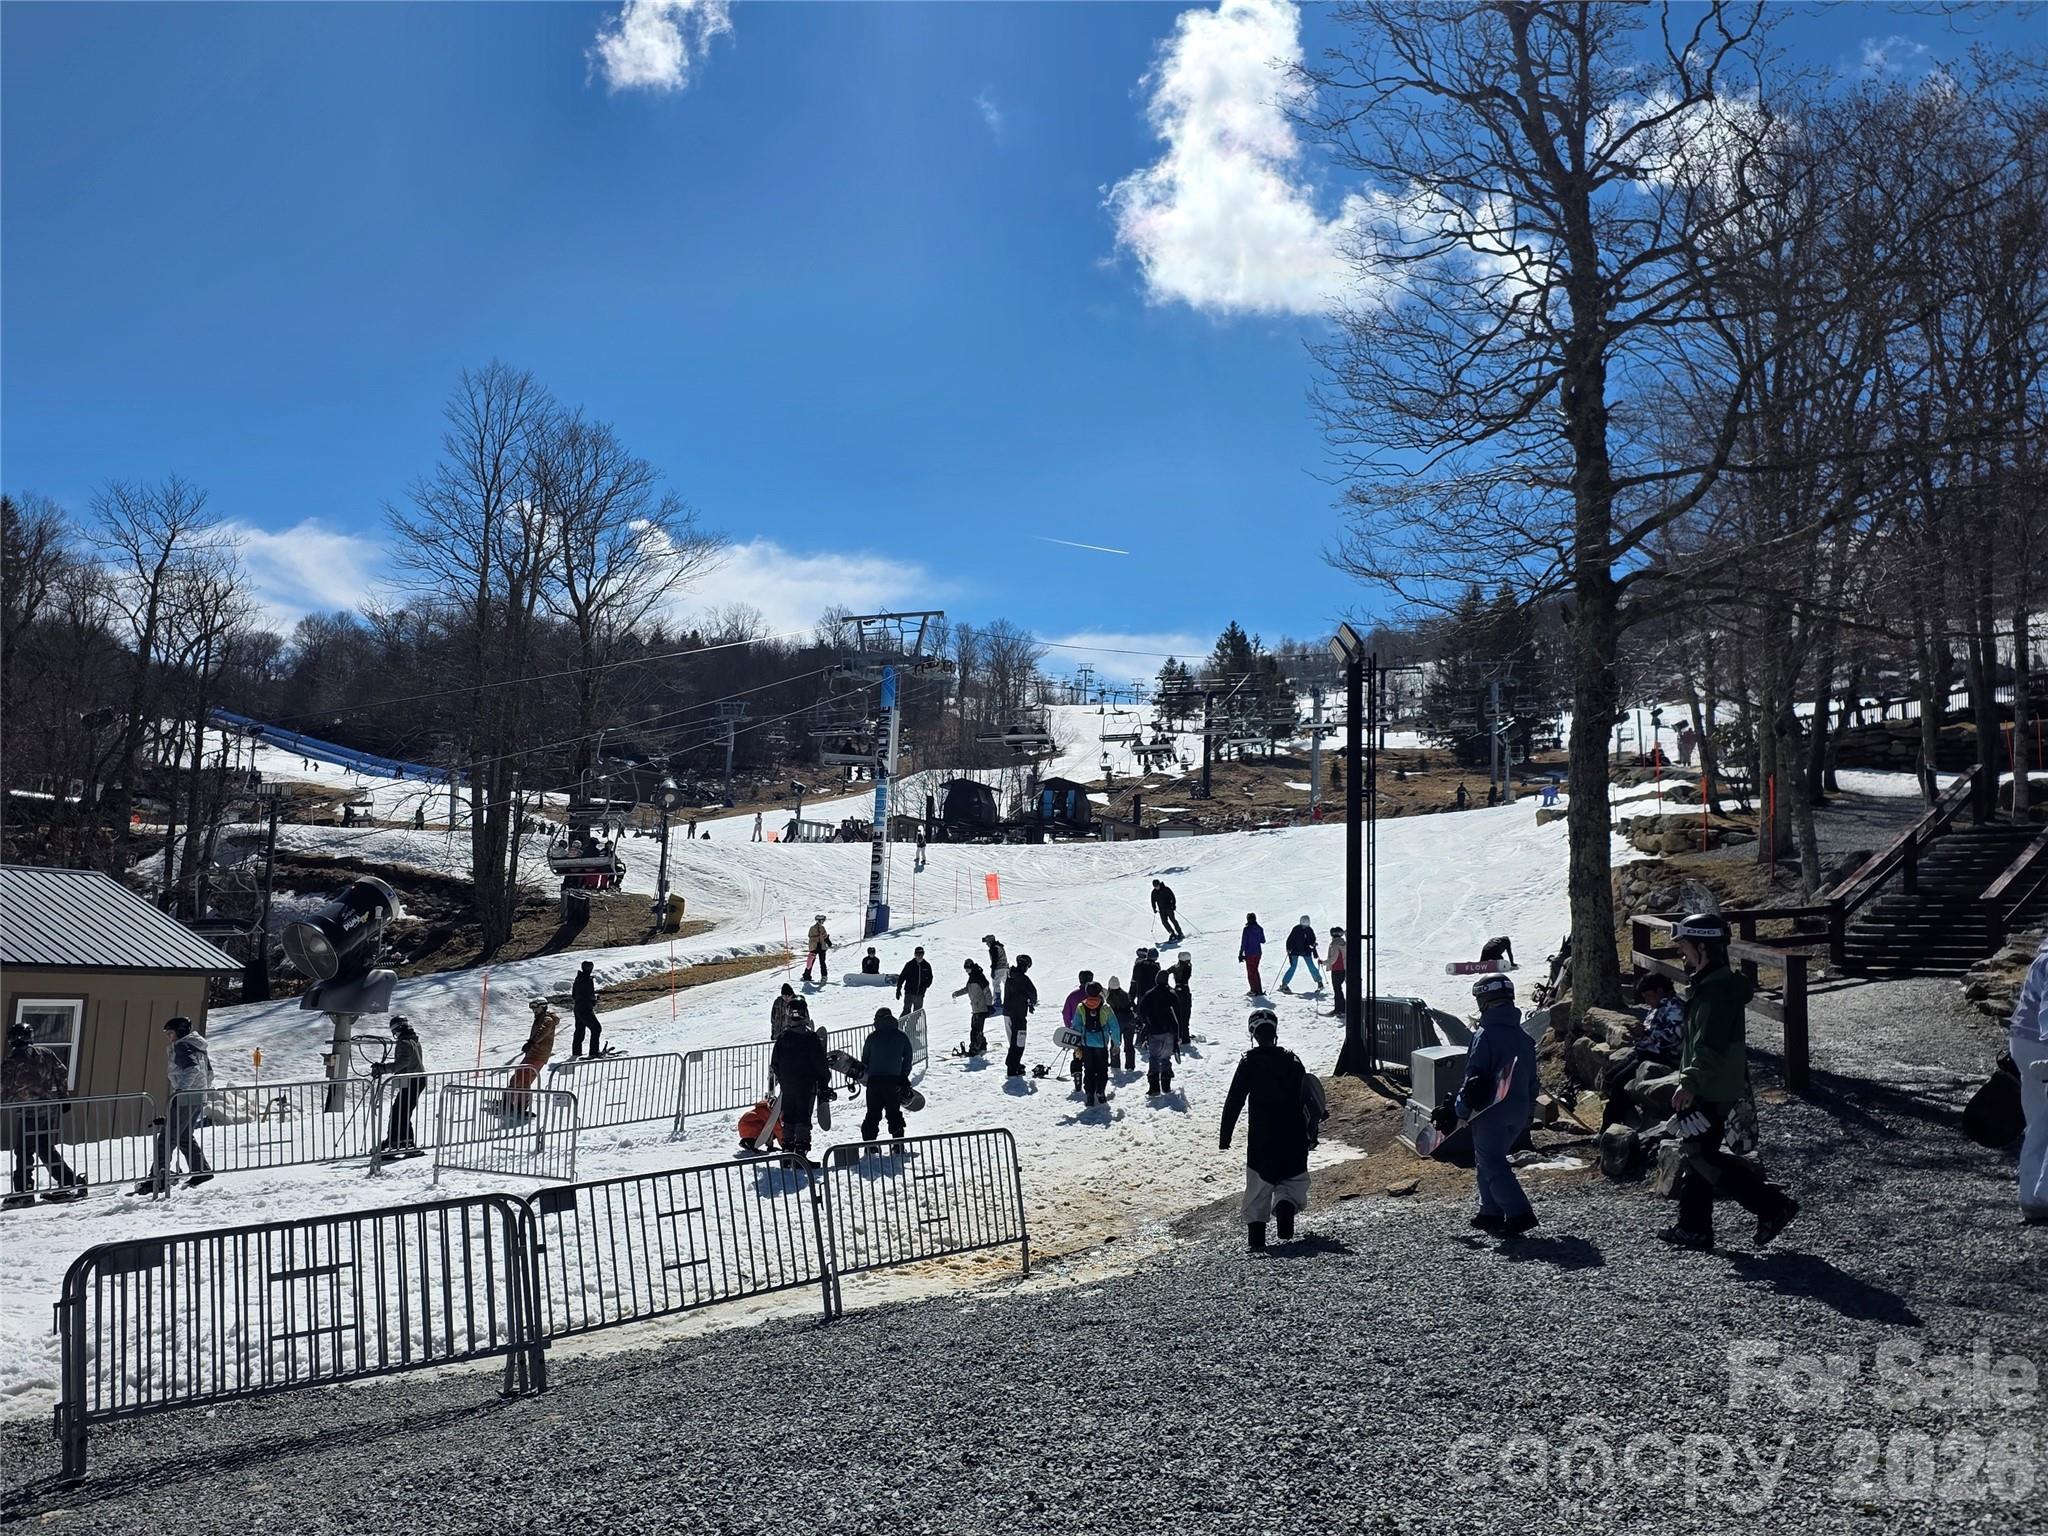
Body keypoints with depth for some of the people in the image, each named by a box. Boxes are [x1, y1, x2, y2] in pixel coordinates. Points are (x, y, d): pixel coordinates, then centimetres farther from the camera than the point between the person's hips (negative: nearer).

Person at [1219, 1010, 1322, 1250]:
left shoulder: (1249, 1063, -5)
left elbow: (1233, 1102, -6)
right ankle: (1285, 1205, -15)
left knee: (1258, 1187, 7)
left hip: (1260, 1138, -1)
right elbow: (1306, 1098, 8)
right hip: (1293, 1138, 1)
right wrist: (1310, 1133, 18)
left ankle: (1256, 1236, -1)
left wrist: (1225, 1137, -1)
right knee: (1294, 1181, 15)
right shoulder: (1292, 1061, 2)